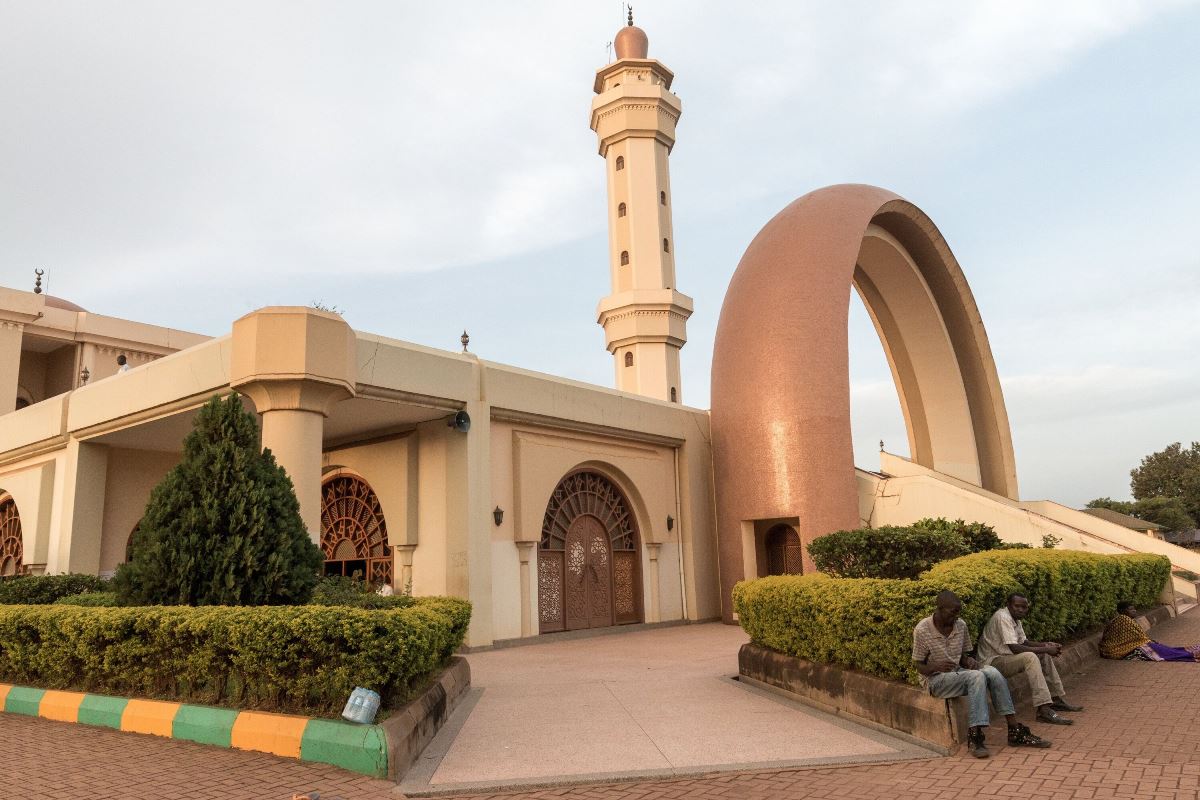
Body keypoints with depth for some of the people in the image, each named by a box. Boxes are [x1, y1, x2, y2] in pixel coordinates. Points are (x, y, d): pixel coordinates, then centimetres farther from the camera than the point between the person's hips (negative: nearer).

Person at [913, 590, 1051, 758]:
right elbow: (919, 666, -10)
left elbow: (963, 657, 13)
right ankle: (974, 737, -33)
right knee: (976, 677, -32)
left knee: (992, 672, -23)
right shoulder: (922, 630, -15)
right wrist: (936, 666, -31)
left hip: (957, 673, 6)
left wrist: (969, 662, -11)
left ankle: (1015, 731, -19)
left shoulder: (961, 625, 1)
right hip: (935, 680, -6)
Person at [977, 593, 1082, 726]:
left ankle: (1057, 699, 21)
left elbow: (1024, 642, 18)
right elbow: (1015, 648, -28)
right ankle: (1044, 710, -33)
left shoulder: (1015, 619, 11)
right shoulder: (1003, 617, -21)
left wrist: (1046, 645, 2)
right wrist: (1045, 649, -21)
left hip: (1006, 658, 10)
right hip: (992, 662, -10)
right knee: (1030, 657, -30)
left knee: (1044, 655, 13)